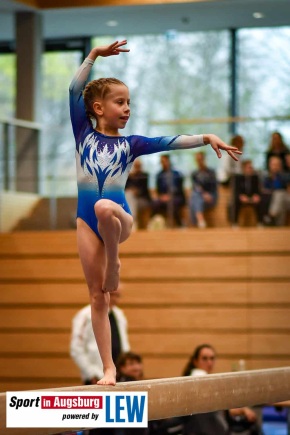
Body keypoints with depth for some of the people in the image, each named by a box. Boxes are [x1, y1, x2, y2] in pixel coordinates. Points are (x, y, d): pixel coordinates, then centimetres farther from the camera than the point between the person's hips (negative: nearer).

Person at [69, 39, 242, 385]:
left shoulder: (130, 144, 11)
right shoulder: (84, 133, 11)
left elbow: (170, 142, 2)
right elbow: (75, 91, 2)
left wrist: (206, 138, -10)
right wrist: (93, 56, -4)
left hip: (118, 216, -1)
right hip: (87, 221, 1)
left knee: (104, 208, -39)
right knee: (98, 296, -1)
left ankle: (114, 263, -14)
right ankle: (108, 368, 4)